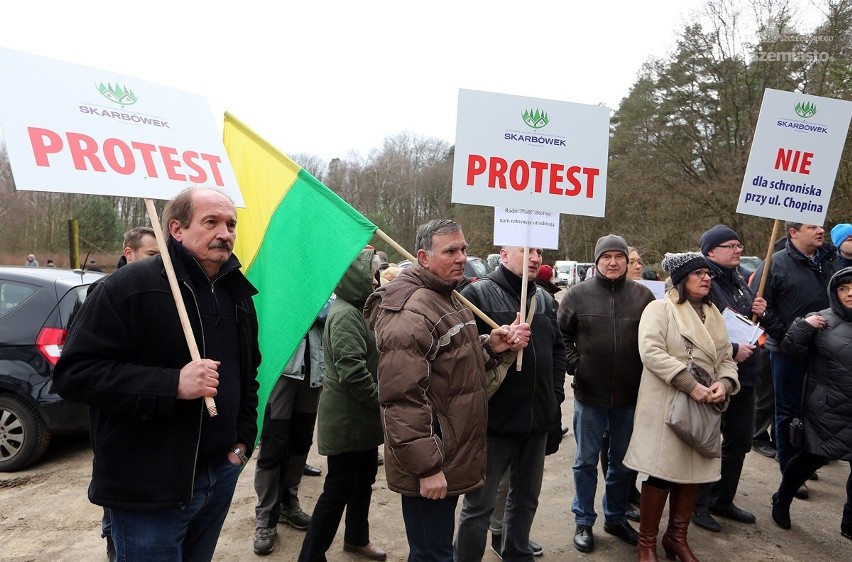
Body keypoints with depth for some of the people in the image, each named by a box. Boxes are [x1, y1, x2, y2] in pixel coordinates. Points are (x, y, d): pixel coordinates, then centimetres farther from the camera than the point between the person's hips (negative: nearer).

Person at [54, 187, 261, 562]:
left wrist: (243, 439, 10)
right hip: (149, 488, -6)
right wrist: (172, 384, -27)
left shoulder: (238, 294, 8)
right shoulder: (128, 287, -13)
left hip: (221, 474, 7)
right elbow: (74, 373, -18)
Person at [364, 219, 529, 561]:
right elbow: (402, 399, -26)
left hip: (449, 457, 10)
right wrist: (426, 466, -23)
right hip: (430, 468, -10)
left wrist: (491, 347, 3)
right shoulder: (410, 314, -21)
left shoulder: (447, 300, 13)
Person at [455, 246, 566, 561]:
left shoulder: (545, 300, 11)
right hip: (495, 419, -6)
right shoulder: (478, 294, -10)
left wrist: (556, 394, 10)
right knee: (479, 503, 6)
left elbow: (558, 348, 17)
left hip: (538, 419, 7)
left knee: (526, 497, 21)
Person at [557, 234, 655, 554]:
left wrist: (646, 372, -1)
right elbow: (560, 334, 3)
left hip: (630, 395, 2)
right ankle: (584, 521, 26)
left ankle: (616, 518, 35)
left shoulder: (643, 295, 0)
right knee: (586, 461, 10)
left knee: (622, 461, 17)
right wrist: (573, 363, -7)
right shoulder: (577, 295, -4)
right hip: (589, 394, -2)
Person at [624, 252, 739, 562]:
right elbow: (651, 352, -19)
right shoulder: (659, 308, -7)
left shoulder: (713, 314, 15)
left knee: (694, 469, 12)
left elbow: (725, 358, 13)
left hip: (704, 406, 7)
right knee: (661, 471, -3)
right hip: (666, 404, -7)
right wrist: (691, 386, -22)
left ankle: (677, 536, 30)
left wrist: (723, 384, -9)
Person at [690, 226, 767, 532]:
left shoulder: (739, 281, 12)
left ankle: (723, 500, 33)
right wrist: (731, 350, -21)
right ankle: (698, 504, 20)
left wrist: (759, 313, 2)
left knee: (739, 442, 17)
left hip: (744, 376, 9)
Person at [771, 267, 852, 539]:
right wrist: (803, 327, -20)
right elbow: (791, 350, -7)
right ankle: (781, 501, 29)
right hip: (827, 410, -3)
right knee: (812, 457, 5)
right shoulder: (823, 321, -7)